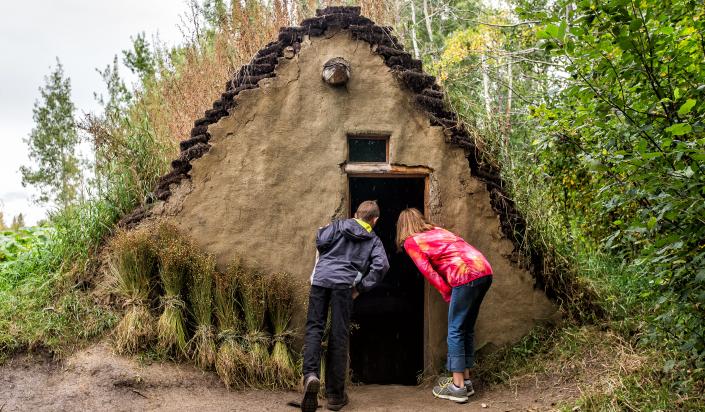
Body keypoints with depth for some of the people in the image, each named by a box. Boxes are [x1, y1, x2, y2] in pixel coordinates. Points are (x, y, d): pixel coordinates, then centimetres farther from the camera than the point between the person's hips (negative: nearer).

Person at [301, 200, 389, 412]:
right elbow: (381, 265, 0)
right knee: (339, 336, 4)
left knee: (314, 327, 5)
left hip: (321, 278, 1)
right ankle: (335, 394, 8)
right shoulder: (374, 240, 16)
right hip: (344, 284, 0)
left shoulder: (339, 225, 17)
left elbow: (321, 240, 3)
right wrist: (361, 287, 7)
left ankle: (310, 374, -21)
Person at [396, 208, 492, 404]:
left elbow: (429, 273, 0)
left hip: (467, 276, -7)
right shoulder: (436, 230, 27)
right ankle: (465, 380, 21)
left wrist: (449, 295, 6)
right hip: (485, 271, 7)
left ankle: (458, 387, 3)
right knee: (467, 329, 16)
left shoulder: (410, 242, 7)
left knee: (455, 331, 1)